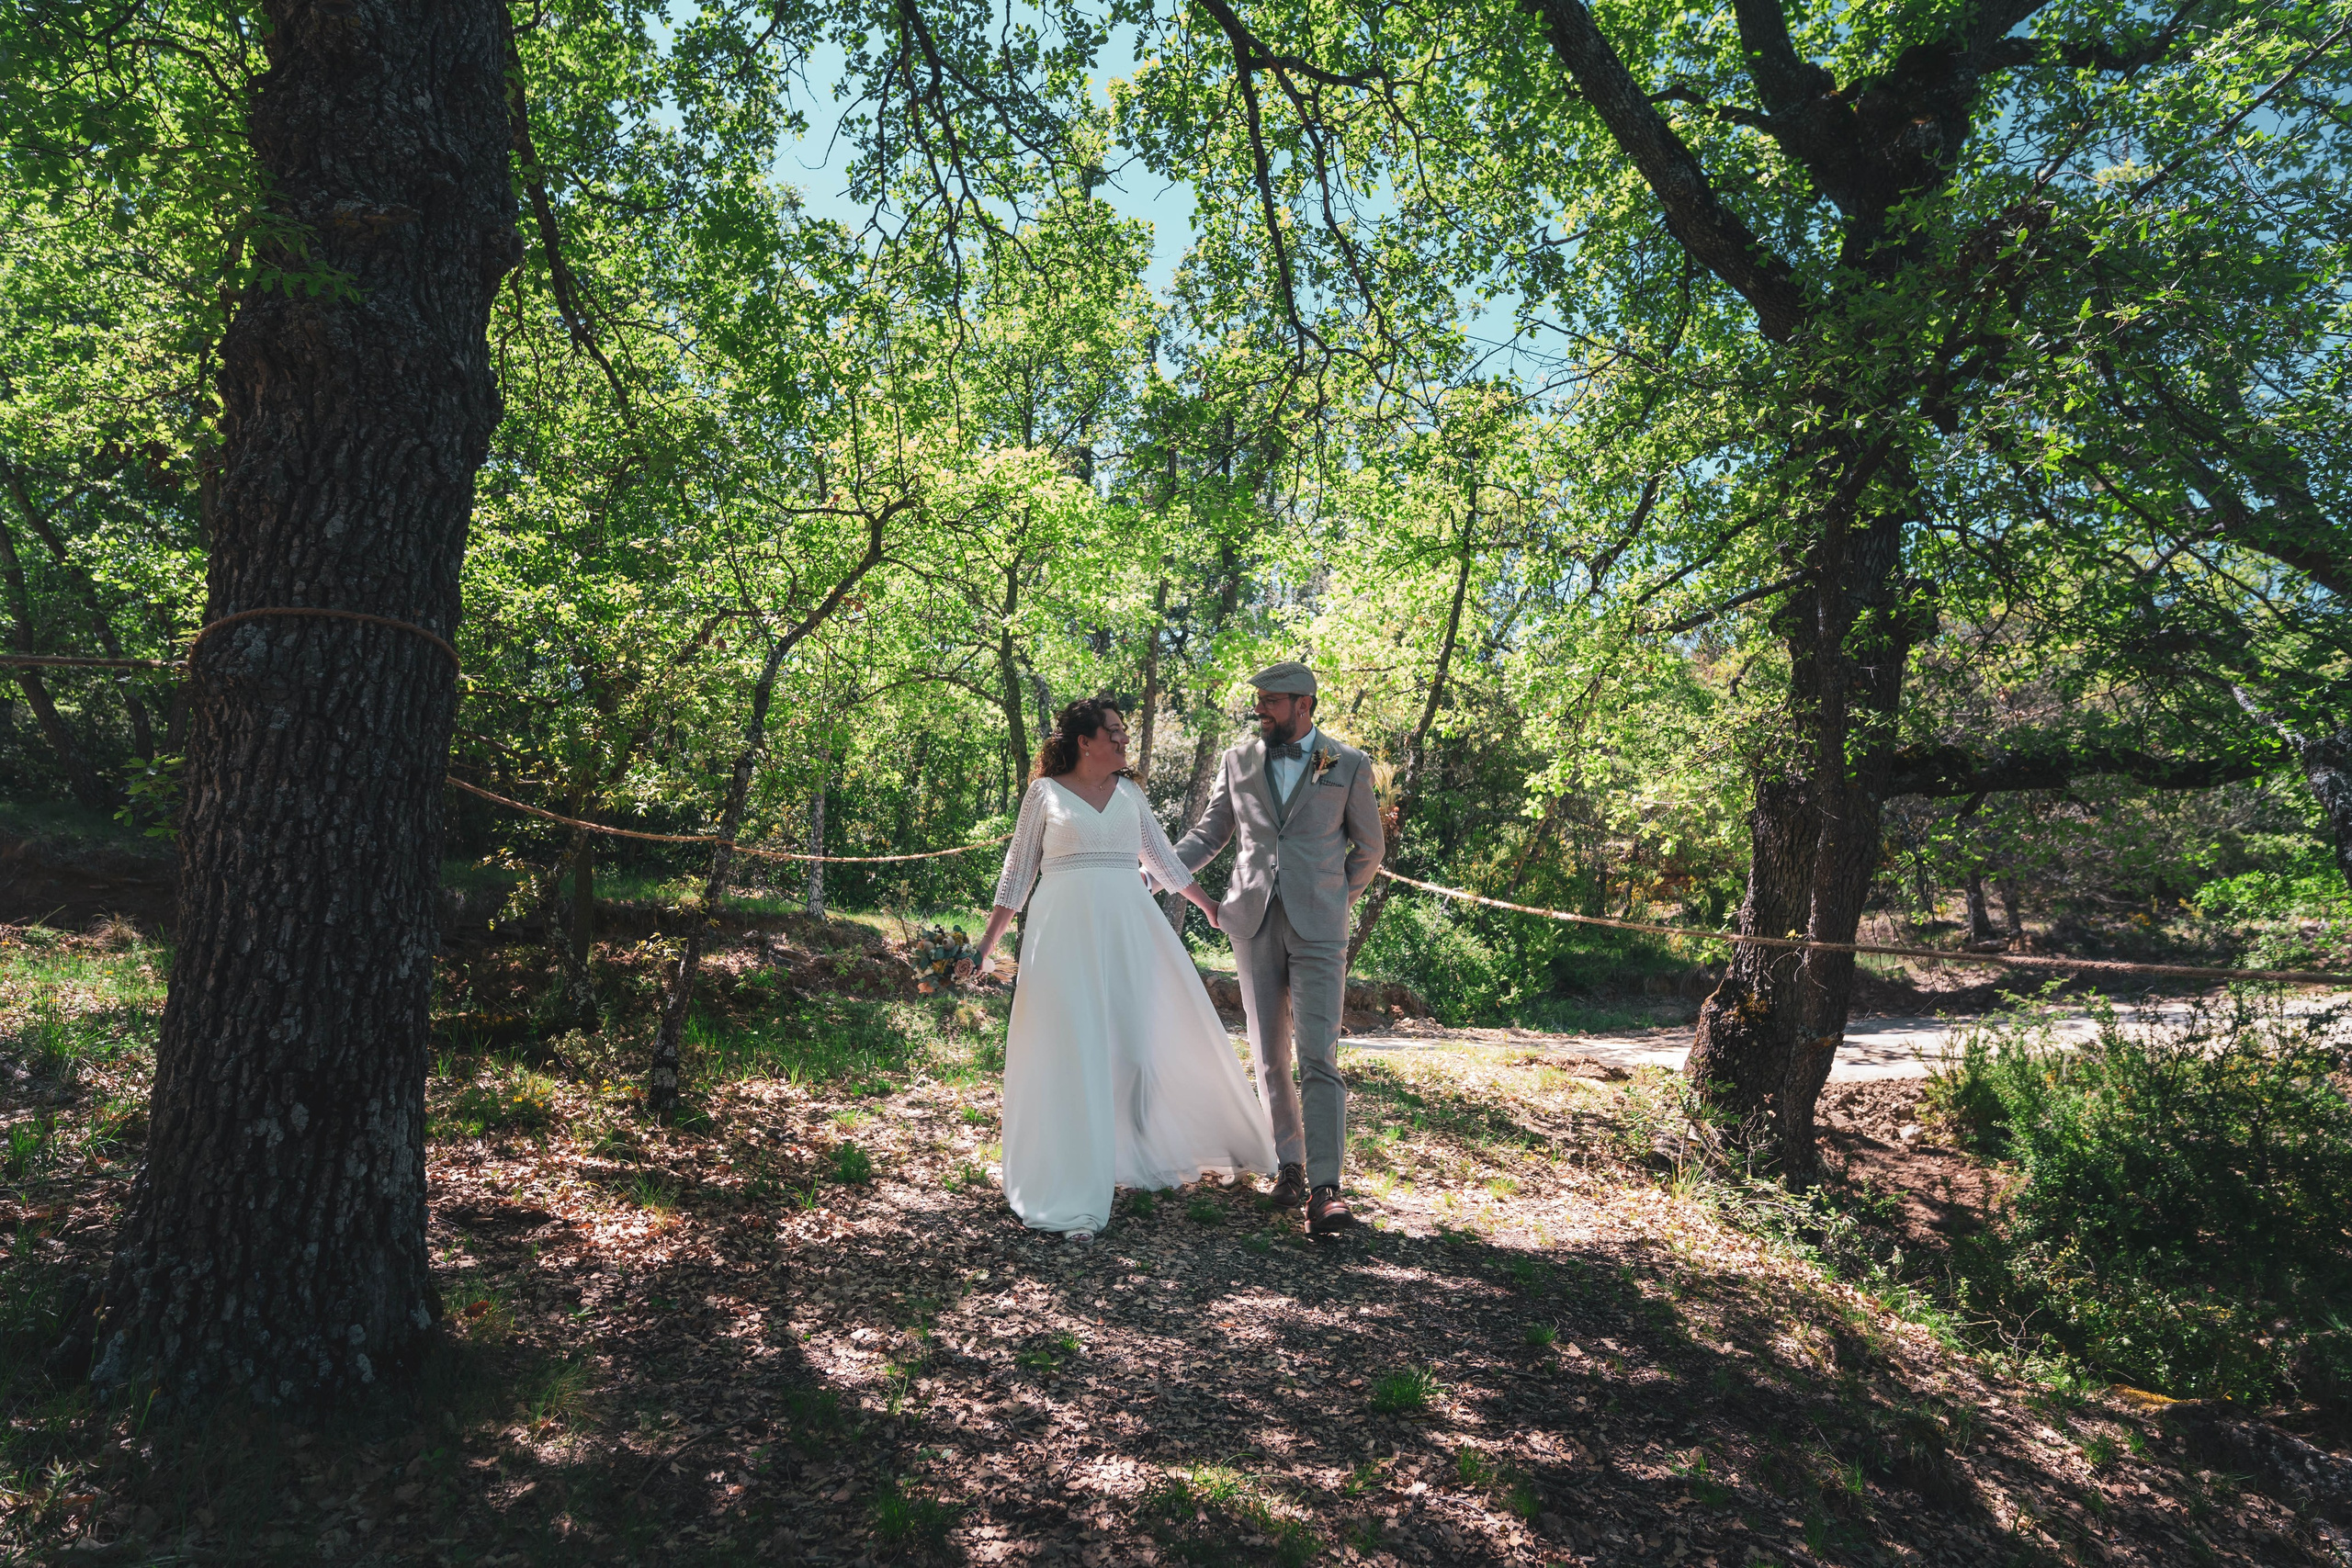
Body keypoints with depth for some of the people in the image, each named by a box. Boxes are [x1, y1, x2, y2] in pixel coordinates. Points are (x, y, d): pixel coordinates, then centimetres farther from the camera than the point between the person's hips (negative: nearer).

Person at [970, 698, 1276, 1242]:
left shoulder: (1129, 792, 12)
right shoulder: (1045, 793, 2)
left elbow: (1162, 858, 21)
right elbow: (1018, 871, 5)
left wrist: (1208, 903, 22)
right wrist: (988, 940, 0)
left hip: (1128, 926, 4)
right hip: (1065, 928, -3)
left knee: (1141, 1038, 7)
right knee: (1070, 1048, -3)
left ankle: (1146, 1150, 30)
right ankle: (1071, 1191, 6)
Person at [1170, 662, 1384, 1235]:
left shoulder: (1348, 765, 4)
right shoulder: (1238, 761, 10)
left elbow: (1369, 845, 13)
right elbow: (1209, 832, 13)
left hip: (1317, 929, -3)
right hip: (1253, 924, 3)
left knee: (1318, 1057, -10)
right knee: (1270, 1056, 8)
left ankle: (1324, 1188, -10)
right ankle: (1289, 1165, 20)